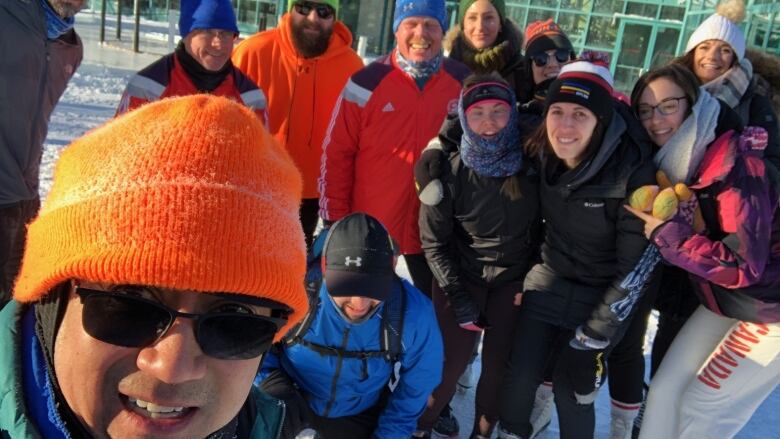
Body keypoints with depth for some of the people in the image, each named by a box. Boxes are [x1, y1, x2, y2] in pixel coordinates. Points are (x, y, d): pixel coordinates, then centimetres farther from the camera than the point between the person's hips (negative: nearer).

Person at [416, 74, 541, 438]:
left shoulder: (532, 162, -11)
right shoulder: (451, 172, -15)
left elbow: (543, 225, 3)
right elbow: (434, 242, -7)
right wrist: (459, 298, -11)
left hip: (515, 278, 2)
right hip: (462, 276, -2)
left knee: (498, 364, 3)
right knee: (452, 362, -5)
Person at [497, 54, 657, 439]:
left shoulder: (633, 174, -25)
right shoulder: (542, 154, -13)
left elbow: (636, 266, -18)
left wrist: (592, 337, -16)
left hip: (603, 297, -3)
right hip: (548, 282, 4)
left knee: (572, 392, 1)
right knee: (519, 379, 2)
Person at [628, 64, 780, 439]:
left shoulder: (735, 162, -26)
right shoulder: (669, 162, -3)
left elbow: (744, 265, -29)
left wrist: (666, 234, -26)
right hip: (724, 302, 7)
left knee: (702, 406, -1)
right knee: (666, 390, 7)